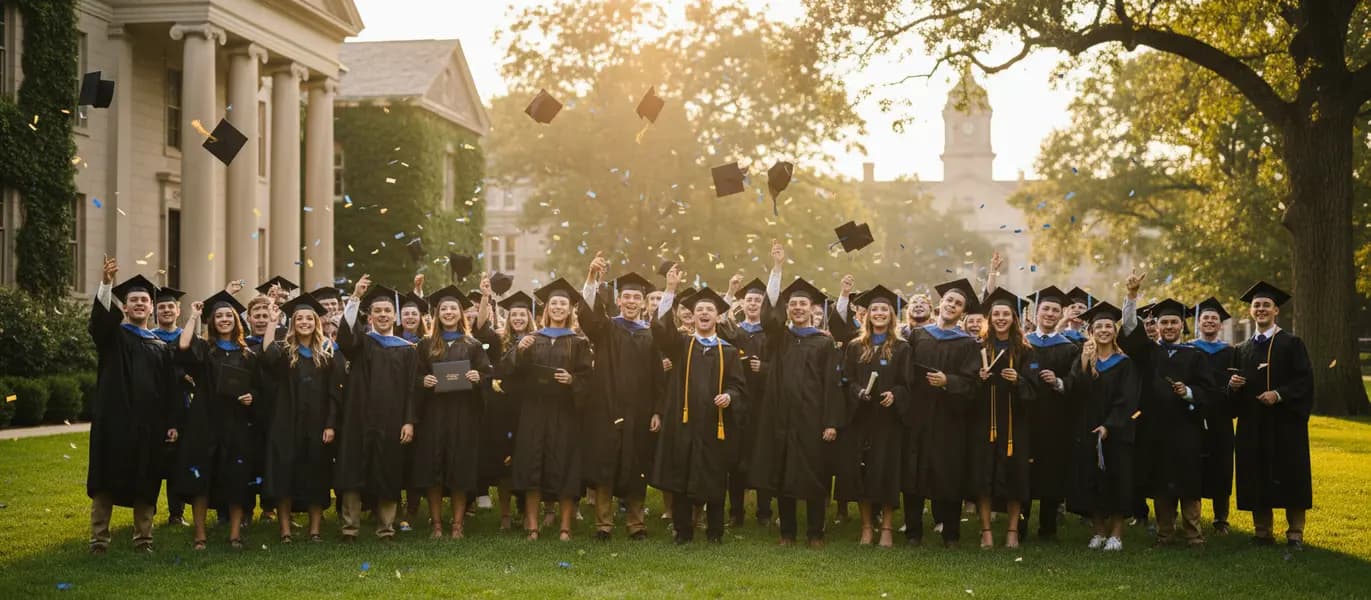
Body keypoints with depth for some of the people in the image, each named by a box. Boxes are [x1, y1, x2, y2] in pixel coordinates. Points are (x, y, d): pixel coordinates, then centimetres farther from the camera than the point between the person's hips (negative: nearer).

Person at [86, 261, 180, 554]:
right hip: (114, 420, -3)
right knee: (107, 480, -2)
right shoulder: (112, 335, 5)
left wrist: (172, 422, 1)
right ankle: (99, 540, 1)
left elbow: (170, 388, 12)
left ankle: (143, 538, 12)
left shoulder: (160, 347, 15)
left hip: (149, 423, 3)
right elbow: (99, 318, -18)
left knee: (145, 484, 5)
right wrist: (105, 284, -36)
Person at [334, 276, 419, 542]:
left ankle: (386, 528, 11)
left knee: (388, 477, 4)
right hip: (359, 419, -1)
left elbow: (412, 388, 5)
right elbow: (345, 334, -16)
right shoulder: (360, 343, 8)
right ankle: (350, 527, 2)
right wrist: (355, 298, -28)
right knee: (353, 473, -3)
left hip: (391, 422, 1)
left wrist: (409, 421, -5)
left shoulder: (407, 350, 10)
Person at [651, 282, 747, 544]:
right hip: (683, 422, 0)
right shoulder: (681, 343, 8)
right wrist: (670, 289, -17)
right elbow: (659, 326, -9)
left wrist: (729, 395, -18)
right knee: (681, 478, 2)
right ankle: (683, 531, 13)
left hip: (715, 425, 0)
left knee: (714, 480, 4)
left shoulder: (729, 351, 9)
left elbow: (738, 385, 6)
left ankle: (715, 531, 17)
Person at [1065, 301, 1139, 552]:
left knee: (1116, 482, -2)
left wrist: (1109, 426, -17)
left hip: (1116, 432, -2)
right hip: (1086, 432, 2)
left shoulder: (1124, 363, 1)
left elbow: (1127, 399, -7)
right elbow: (1072, 391, -7)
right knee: (1090, 484, 3)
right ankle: (1099, 531, 13)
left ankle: (1116, 533, 5)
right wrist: (1084, 362, -18)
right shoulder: (1082, 360, 8)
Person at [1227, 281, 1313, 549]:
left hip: (1285, 421, -4)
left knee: (1290, 476, -2)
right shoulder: (1242, 350, 15)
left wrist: (1279, 394, -20)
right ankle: (1262, 532, 11)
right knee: (1257, 480, 3)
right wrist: (1233, 386, -6)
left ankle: (1295, 534, 6)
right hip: (1253, 425, 4)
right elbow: (1235, 395, 16)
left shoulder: (1291, 343, 1)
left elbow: (1304, 380, -8)